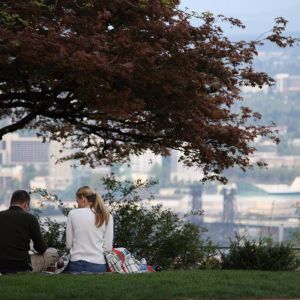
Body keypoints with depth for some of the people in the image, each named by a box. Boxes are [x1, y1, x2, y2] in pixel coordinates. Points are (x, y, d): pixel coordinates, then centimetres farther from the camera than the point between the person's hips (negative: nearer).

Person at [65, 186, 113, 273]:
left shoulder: (73, 214, 3)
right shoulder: (107, 216, 5)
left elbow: (69, 244, 7)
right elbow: (108, 247, 3)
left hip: (76, 263, -1)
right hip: (98, 265, 1)